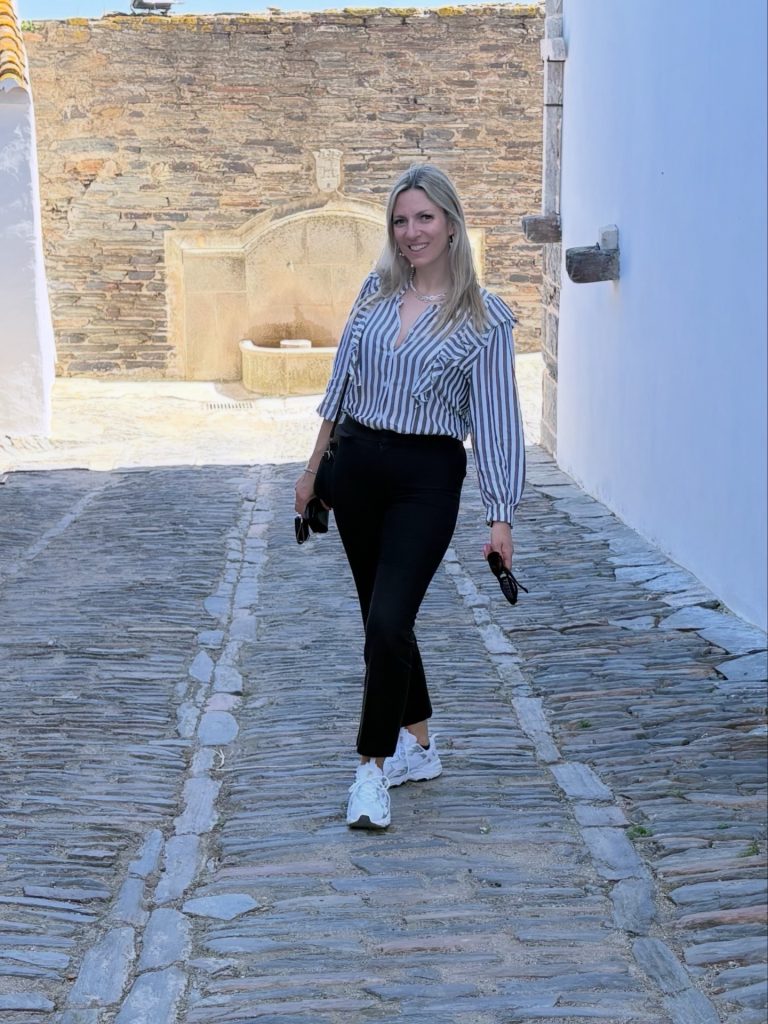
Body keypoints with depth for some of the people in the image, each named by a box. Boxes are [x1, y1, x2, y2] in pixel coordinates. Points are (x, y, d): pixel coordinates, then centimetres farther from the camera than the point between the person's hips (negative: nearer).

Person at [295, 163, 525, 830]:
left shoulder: (485, 318, -6)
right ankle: (419, 747, 29)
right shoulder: (377, 290, 6)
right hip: (357, 464, 5)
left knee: (388, 622, -13)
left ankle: (375, 768, 3)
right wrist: (314, 468, 14)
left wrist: (501, 517, -10)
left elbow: (496, 419, -6)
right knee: (382, 618, 12)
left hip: (426, 477, -5)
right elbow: (342, 382, 12)